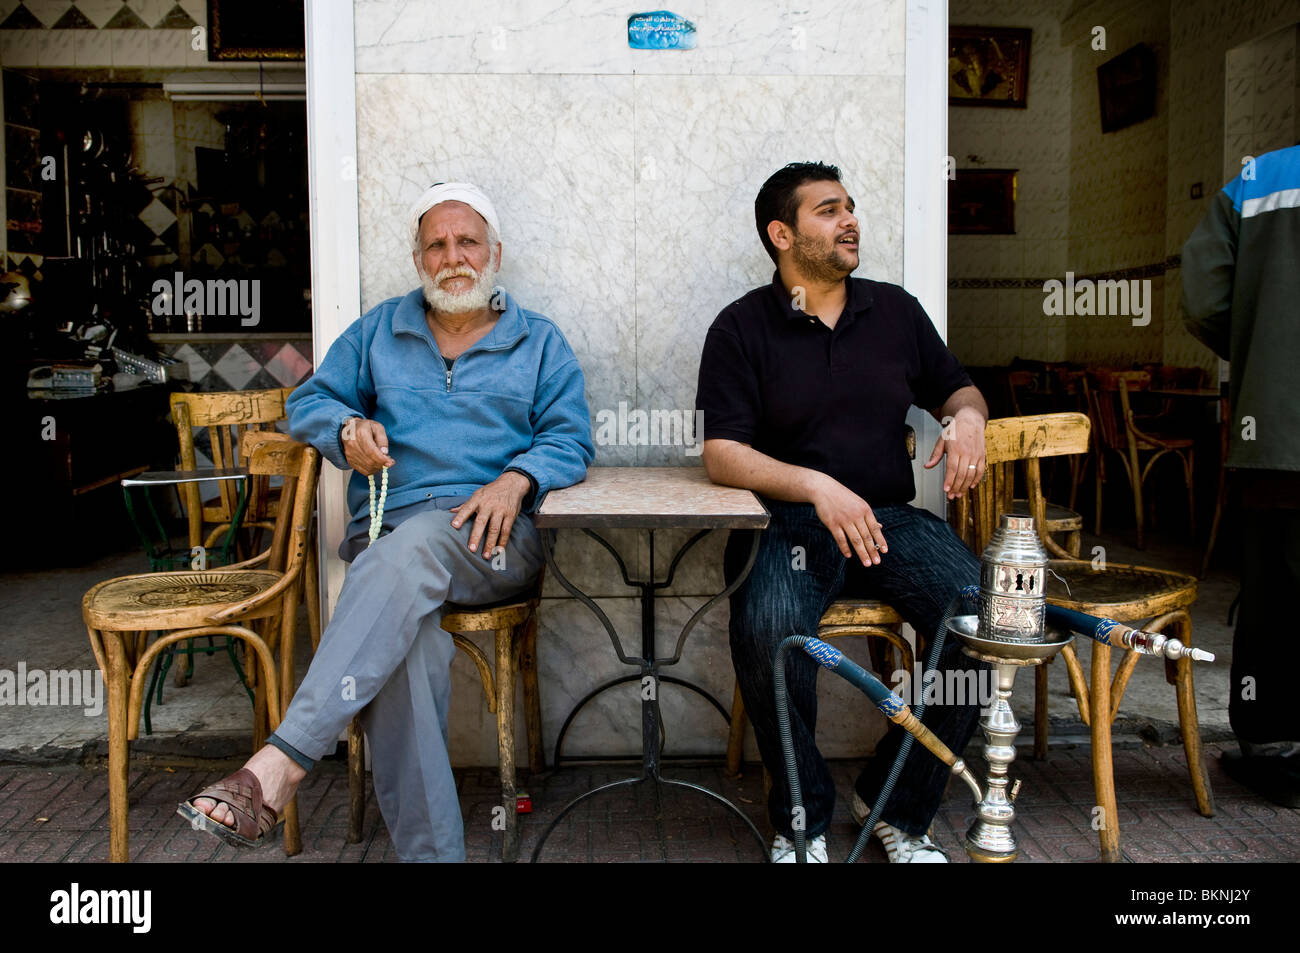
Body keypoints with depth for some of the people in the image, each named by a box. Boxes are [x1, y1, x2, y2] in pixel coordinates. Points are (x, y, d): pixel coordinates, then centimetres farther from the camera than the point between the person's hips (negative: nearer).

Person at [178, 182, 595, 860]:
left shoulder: (540, 341, 18)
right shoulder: (381, 329, 23)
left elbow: (570, 438, 9)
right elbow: (310, 402, 23)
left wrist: (516, 480, -12)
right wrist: (349, 427, -1)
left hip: (494, 540, -1)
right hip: (386, 530, 2)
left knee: (411, 547, -38)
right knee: (404, 644, -33)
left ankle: (281, 763, -41)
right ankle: (429, 850, -31)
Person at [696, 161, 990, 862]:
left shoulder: (895, 310, 15)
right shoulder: (742, 327, 2)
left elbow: (955, 387, 27)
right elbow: (722, 456, -7)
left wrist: (967, 417, 2)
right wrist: (816, 486, -23)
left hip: (890, 518, 4)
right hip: (785, 523, -3)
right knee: (767, 633, -34)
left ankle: (895, 806, 0)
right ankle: (801, 818, -6)